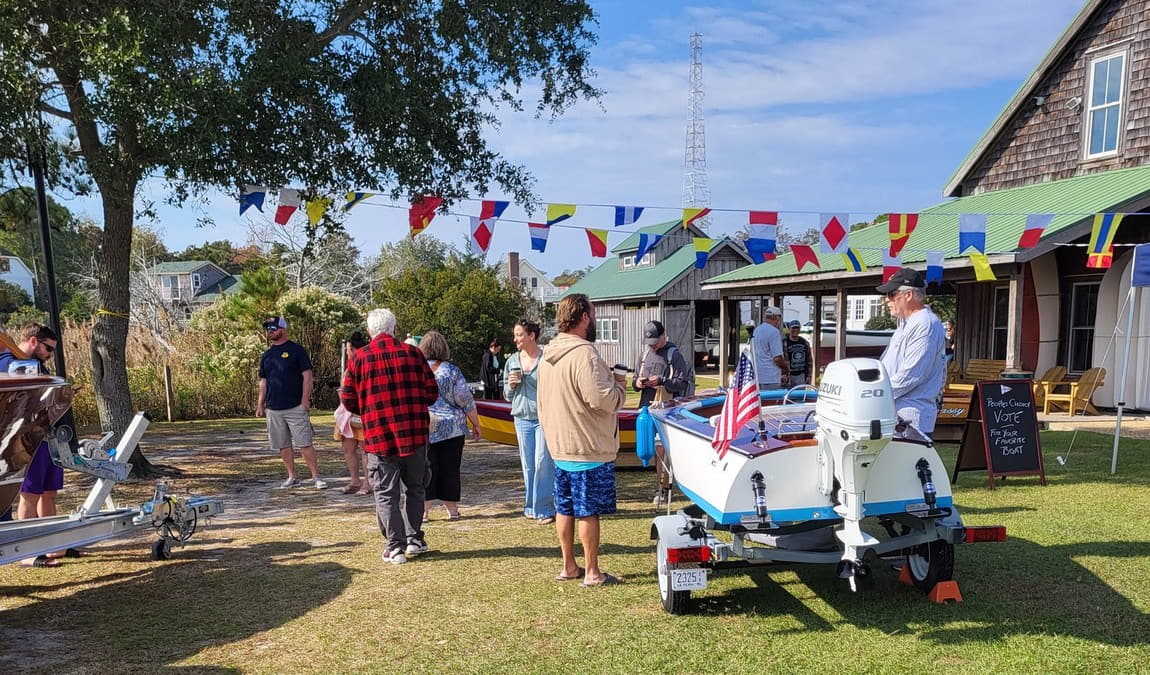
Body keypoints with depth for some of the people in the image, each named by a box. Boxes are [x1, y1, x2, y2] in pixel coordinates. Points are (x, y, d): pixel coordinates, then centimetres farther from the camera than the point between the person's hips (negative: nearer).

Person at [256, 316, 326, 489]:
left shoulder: (296, 350, -3)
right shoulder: (266, 355, 14)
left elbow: (307, 376, -6)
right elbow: (263, 382, 18)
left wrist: (305, 400, -13)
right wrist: (260, 404, 11)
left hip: (295, 407, -6)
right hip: (273, 409, 6)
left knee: (305, 444, -7)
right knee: (283, 446, 9)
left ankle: (316, 477, -3)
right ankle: (292, 477, 19)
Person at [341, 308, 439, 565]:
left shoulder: (360, 357, -3)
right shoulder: (412, 353, -1)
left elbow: (348, 399, 0)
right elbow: (432, 392, 1)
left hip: (378, 436, -1)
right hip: (415, 434, 2)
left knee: (386, 494, 7)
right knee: (415, 488, 18)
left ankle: (395, 547, 7)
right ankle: (414, 539, 22)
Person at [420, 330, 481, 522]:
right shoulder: (452, 370, -3)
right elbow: (466, 400, -1)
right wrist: (476, 424, 6)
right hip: (452, 427, 0)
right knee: (450, 469, 8)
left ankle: (424, 510, 6)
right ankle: (452, 509, 14)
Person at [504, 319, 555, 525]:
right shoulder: (512, 361, 10)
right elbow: (507, 395, 17)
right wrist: (511, 385, -4)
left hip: (544, 417, -5)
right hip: (522, 418, 5)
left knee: (543, 463, -5)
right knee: (527, 465, 11)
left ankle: (544, 509, 2)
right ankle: (531, 506, 22)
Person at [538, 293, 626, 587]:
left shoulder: (548, 355, 9)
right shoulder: (583, 353, -21)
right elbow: (602, 399, -26)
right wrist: (619, 386, -7)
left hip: (559, 447, 9)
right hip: (589, 449, -8)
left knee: (565, 508, 15)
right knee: (589, 512, 1)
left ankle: (569, 566, 26)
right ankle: (592, 573, 11)